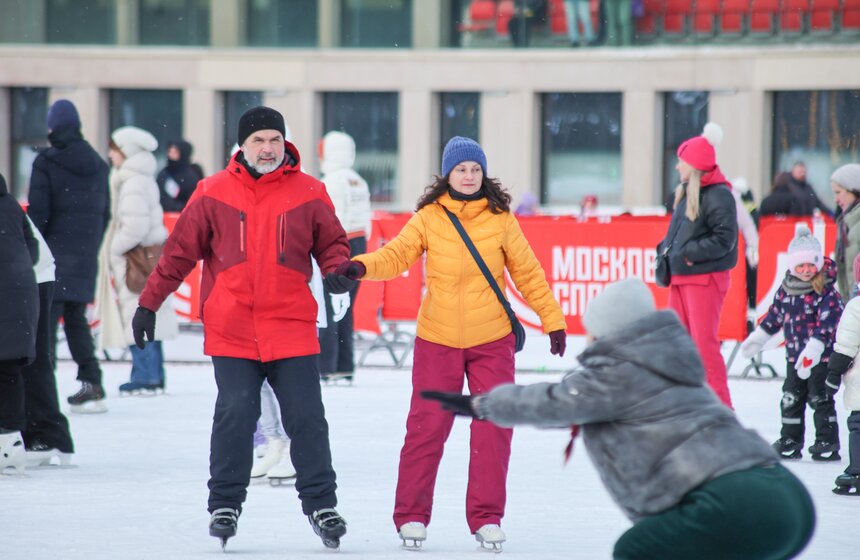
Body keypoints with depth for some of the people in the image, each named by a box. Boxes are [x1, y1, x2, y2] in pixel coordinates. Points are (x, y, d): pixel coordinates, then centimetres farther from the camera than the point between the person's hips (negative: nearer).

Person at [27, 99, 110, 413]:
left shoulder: (46, 163, -8)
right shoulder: (97, 165, 9)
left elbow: (38, 213, -12)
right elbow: (104, 213, 12)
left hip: (56, 253, -5)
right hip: (86, 258, 5)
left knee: (46, 319, -4)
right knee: (76, 317, 14)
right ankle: (91, 384, 9)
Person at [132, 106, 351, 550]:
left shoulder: (308, 194, 3)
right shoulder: (213, 194, 3)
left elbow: (332, 242, 12)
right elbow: (180, 251, 8)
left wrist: (337, 271, -10)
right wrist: (148, 303, 8)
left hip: (292, 330, 0)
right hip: (231, 332, 0)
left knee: (306, 418, -1)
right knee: (234, 417, -4)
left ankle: (321, 505, 10)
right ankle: (224, 505, 8)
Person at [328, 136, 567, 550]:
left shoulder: (500, 219, 0)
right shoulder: (429, 217, -2)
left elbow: (528, 273, 5)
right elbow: (398, 254, -13)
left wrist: (553, 319, 6)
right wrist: (362, 266, -32)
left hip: (492, 341, 1)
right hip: (437, 341, -1)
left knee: (493, 428, 1)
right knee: (426, 426, -1)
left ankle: (487, 517, 11)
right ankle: (411, 515, 11)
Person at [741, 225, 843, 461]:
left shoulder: (827, 293, -14)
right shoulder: (786, 289, 5)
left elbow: (826, 324, -20)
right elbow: (775, 315, 17)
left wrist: (812, 350, -28)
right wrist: (757, 339, 21)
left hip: (821, 356, -6)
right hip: (795, 355, 6)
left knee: (820, 398, -2)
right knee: (791, 398, 10)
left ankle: (827, 442, 5)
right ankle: (790, 440, 19)